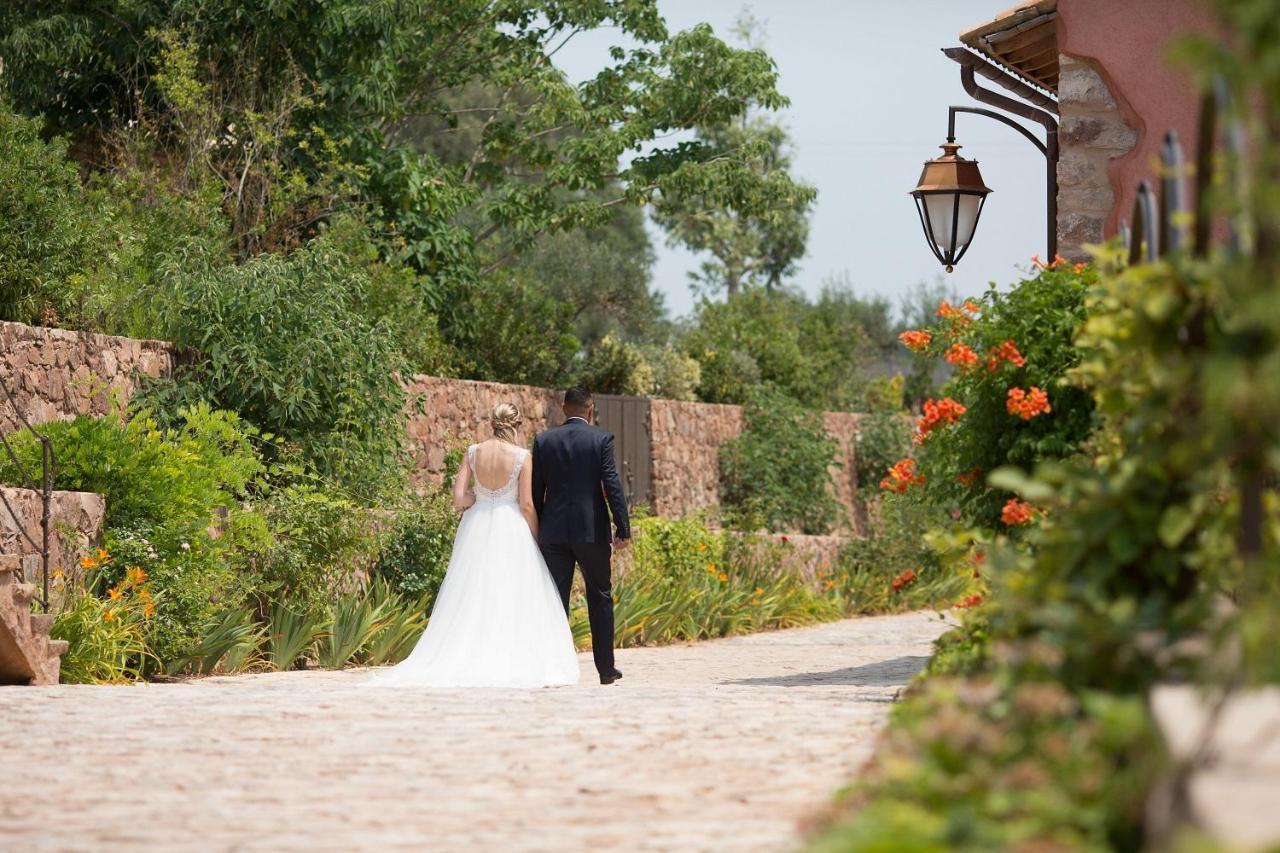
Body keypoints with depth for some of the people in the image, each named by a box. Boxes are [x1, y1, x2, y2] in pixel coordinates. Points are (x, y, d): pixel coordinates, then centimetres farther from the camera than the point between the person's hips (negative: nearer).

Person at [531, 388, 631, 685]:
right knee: (600, 598, 11)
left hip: (553, 530, 2)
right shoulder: (601, 439, -4)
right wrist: (623, 528, -7)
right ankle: (606, 668, 13)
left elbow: (535, 491, 5)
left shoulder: (544, 440, 4)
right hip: (591, 530, -2)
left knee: (555, 601, 2)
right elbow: (612, 486, -9)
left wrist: (536, 530, 13)